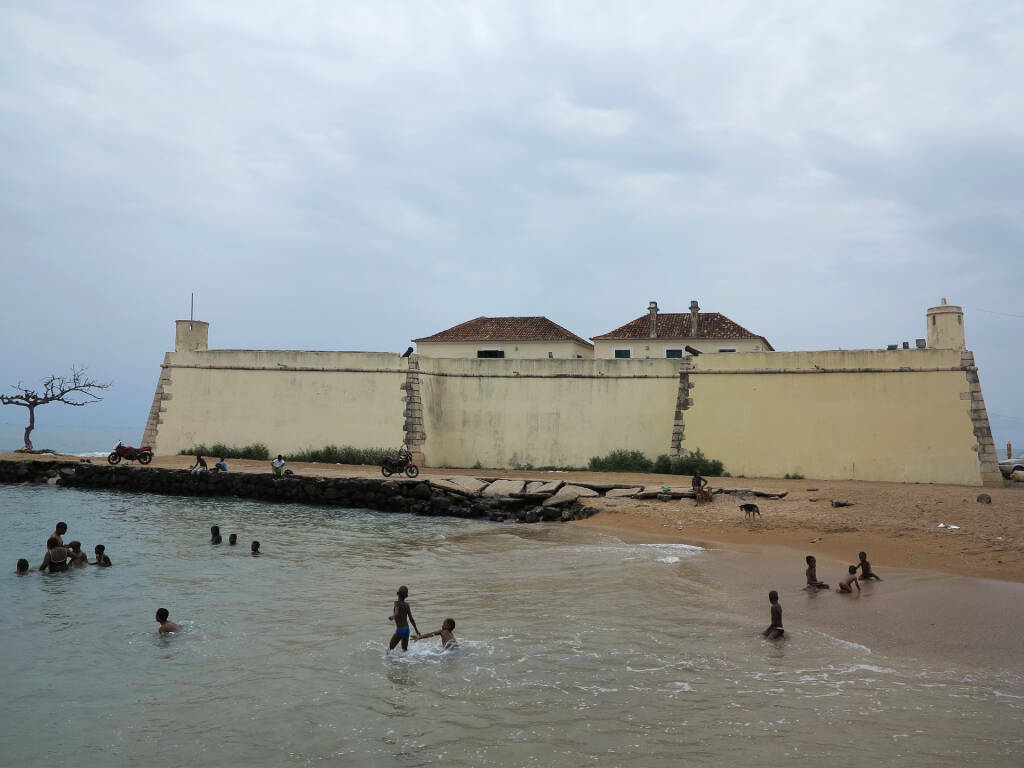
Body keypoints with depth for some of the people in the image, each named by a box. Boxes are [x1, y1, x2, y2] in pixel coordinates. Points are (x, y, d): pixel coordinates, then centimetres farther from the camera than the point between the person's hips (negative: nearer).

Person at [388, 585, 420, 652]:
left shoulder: (397, 603, -10)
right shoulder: (407, 605, 3)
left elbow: (396, 614, -30)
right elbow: (411, 619, 6)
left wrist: (391, 617, -17)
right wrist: (416, 630, 14)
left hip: (399, 630, -5)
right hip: (406, 630, 5)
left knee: (390, 649, 6)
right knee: (405, 649, 20)